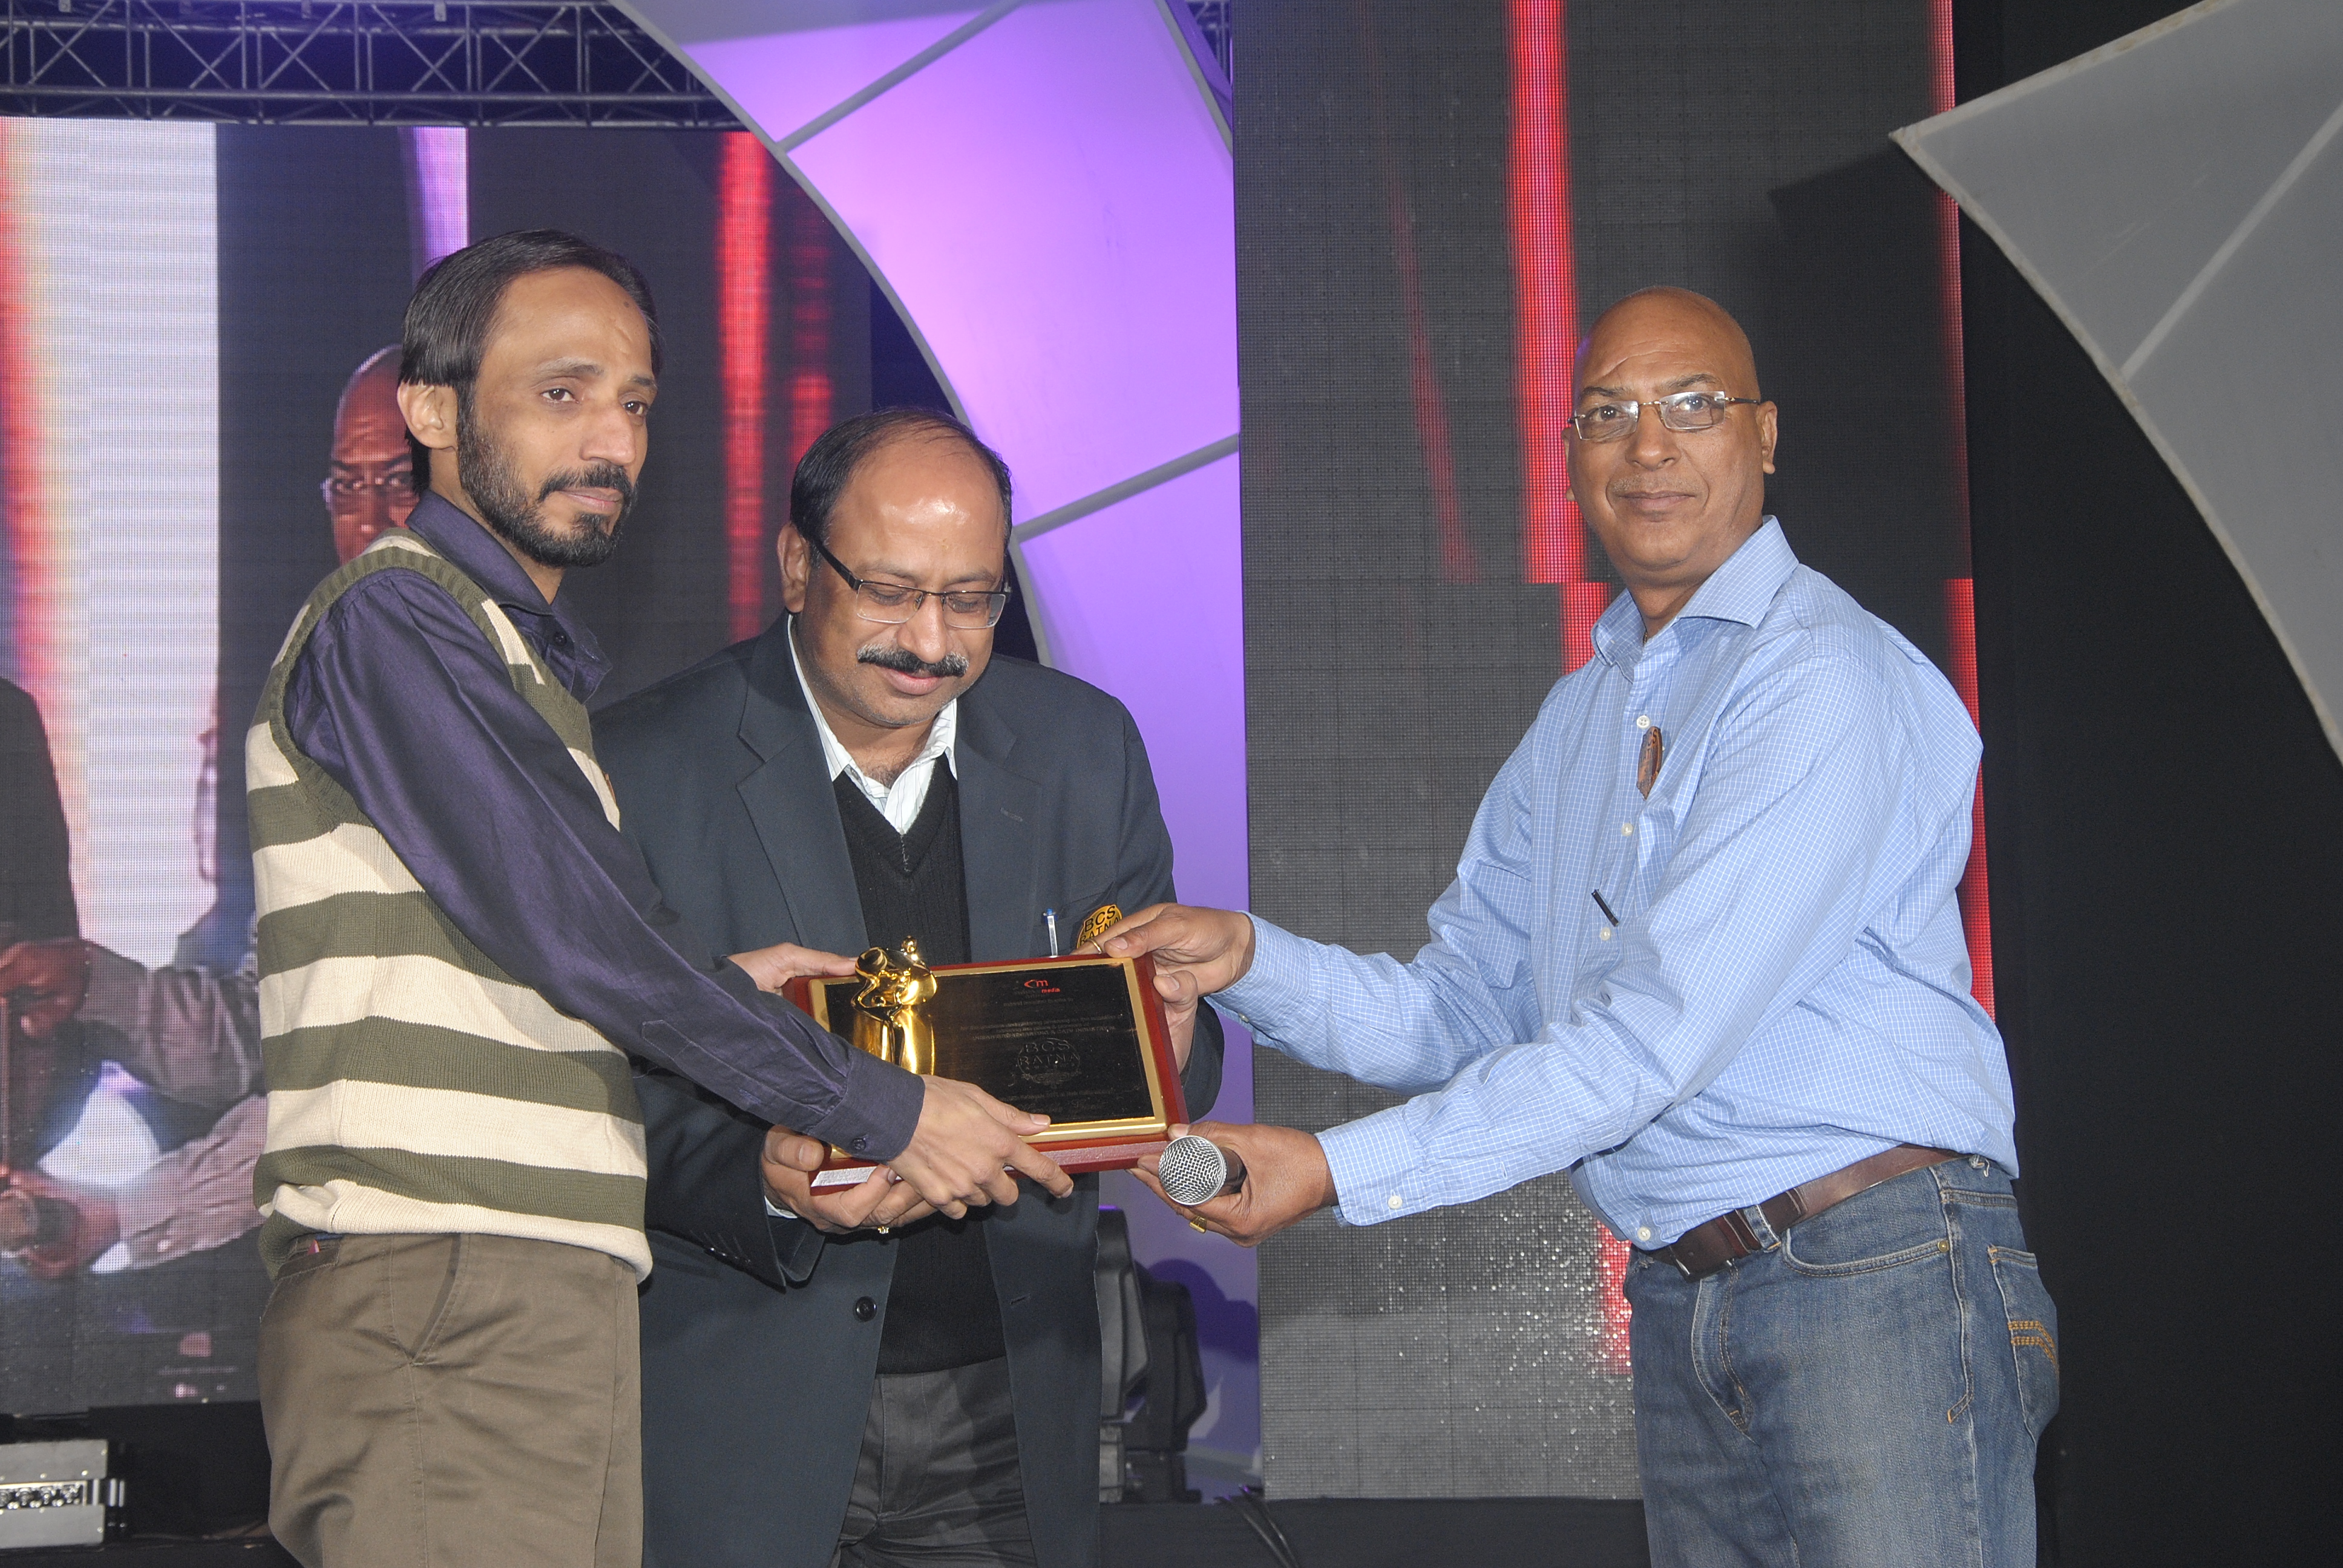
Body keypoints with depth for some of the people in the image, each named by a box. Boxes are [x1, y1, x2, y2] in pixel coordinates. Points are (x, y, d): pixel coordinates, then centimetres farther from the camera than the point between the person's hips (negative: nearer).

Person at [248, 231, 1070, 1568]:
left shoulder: (532, 657, 24)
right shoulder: (393, 620, -6)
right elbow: (575, 930, -14)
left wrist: (726, 992, 12)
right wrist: (883, 1111, -9)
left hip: (548, 1301, 9)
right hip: (442, 1291, -9)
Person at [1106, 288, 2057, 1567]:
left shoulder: (1829, 677, -10)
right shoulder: (1577, 719, 18)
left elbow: (1660, 1036, -18)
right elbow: (1458, 1015, 15)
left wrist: (1339, 1170, -18)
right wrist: (1252, 961, -3)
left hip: (1876, 1277, -7)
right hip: (1679, 1305, 7)